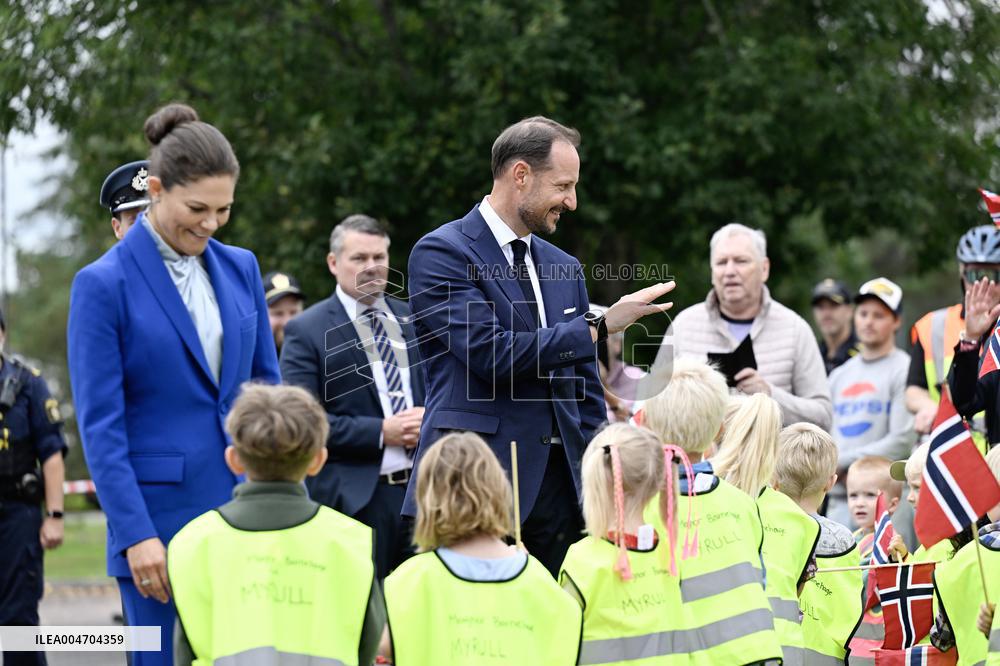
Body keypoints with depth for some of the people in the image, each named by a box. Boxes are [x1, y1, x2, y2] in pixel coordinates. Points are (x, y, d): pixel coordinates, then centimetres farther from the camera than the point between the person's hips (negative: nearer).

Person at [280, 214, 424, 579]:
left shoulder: (412, 319, 15)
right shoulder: (307, 330, -2)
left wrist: (430, 419, -3)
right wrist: (381, 432, -16)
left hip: (421, 487, 5)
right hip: (355, 497, -5)